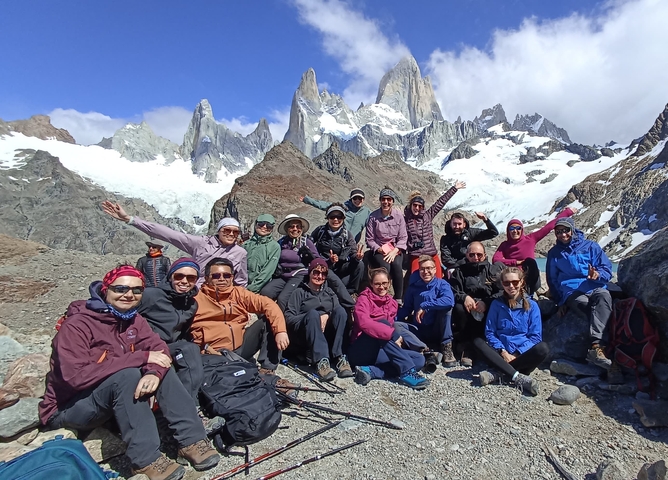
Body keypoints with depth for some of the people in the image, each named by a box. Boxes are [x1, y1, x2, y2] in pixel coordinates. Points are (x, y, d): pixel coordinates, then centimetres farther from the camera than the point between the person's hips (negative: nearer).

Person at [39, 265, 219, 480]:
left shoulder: (132, 319, -2)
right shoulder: (77, 325, -23)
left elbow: (158, 347, -10)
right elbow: (76, 375, -33)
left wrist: (154, 372, -34)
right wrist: (141, 358, -33)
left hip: (114, 393, 7)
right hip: (67, 408, -6)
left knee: (159, 368, -16)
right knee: (128, 375, -32)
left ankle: (191, 440, -18)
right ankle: (146, 460, -27)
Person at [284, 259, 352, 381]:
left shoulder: (329, 292, 23)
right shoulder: (300, 292, 11)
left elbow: (339, 313, 6)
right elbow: (289, 318, -3)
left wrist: (327, 316, -15)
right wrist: (315, 318, -14)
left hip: (328, 333, 3)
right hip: (305, 336, -2)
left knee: (340, 310, -23)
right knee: (313, 313, -32)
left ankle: (339, 357, -32)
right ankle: (321, 361, -44)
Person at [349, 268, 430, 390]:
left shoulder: (392, 303, 12)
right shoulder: (364, 299, -7)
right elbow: (364, 323, -26)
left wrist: (398, 338, -2)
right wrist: (393, 333, -33)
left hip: (380, 351, 7)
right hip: (360, 350, -6)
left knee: (419, 359, -12)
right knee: (382, 322, -31)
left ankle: (371, 371, -26)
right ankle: (408, 372, -36)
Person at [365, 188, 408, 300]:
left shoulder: (398, 215, -1)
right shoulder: (373, 216, -5)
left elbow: (403, 238, -1)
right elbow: (369, 239, -1)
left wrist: (394, 251, -15)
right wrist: (380, 250, -14)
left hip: (395, 250, 1)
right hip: (378, 250, -1)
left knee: (397, 265, -29)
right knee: (385, 267, -30)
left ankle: (399, 298, -16)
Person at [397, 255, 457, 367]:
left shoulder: (442, 284, -6)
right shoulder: (413, 287, 2)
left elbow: (449, 301, -27)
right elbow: (406, 308, 3)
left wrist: (424, 306, -28)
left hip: (438, 331, -1)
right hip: (419, 331, 1)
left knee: (446, 307, -27)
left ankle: (446, 347, -19)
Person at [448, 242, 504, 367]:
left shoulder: (493, 270, 15)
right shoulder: (460, 271, 15)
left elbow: (502, 292, 0)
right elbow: (452, 291, 3)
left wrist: (486, 302, -17)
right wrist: (464, 297, -20)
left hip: (488, 308, 0)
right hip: (467, 306, 0)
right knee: (459, 309, -32)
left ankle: (468, 343, -17)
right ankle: (466, 346, -14)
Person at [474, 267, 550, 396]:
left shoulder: (531, 305, 5)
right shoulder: (496, 304, 7)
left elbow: (535, 336, 0)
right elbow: (490, 332, 4)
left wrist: (517, 354, -12)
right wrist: (502, 351, -13)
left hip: (523, 353, -1)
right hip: (501, 353, 1)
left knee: (543, 348, -31)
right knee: (477, 342, -27)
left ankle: (498, 374, -31)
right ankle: (518, 377, -36)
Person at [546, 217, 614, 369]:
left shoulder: (590, 246, 16)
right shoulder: (554, 253, 21)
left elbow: (608, 269, 9)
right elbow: (552, 280, 23)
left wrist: (598, 274, -15)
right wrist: (560, 301, 11)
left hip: (595, 288, 0)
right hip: (572, 293, 0)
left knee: (604, 297, -38)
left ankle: (596, 346, -51)